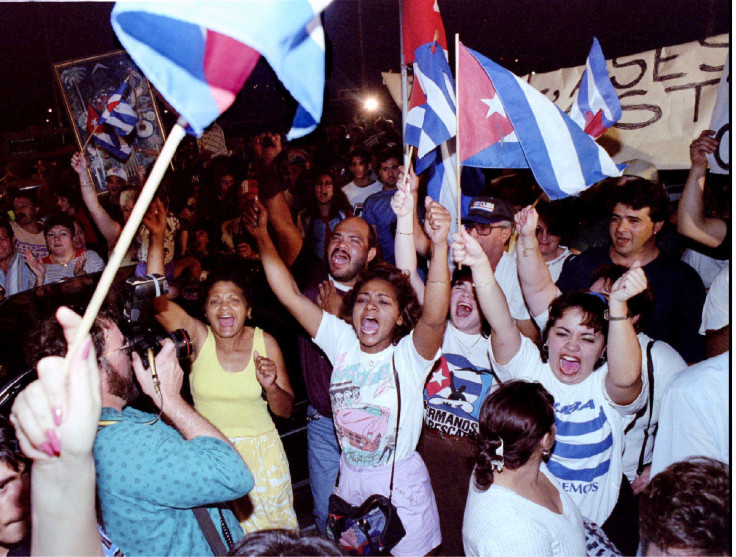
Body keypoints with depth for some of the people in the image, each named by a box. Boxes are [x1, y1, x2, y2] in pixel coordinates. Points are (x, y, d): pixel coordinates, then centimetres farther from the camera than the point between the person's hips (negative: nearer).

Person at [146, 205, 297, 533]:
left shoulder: (265, 344, -9)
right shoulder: (198, 337, -10)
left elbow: (286, 410, -2)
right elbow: (156, 299, -25)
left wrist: (271, 387, -23)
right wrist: (157, 238, -31)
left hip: (260, 452, 1)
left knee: (271, 540, 15)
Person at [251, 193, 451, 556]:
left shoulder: (409, 354, -18)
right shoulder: (342, 341, -7)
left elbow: (434, 316, -39)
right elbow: (290, 295, -10)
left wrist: (439, 245, -51)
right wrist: (262, 238, -15)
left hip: (401, 483, -3)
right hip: (350, 479, 4)